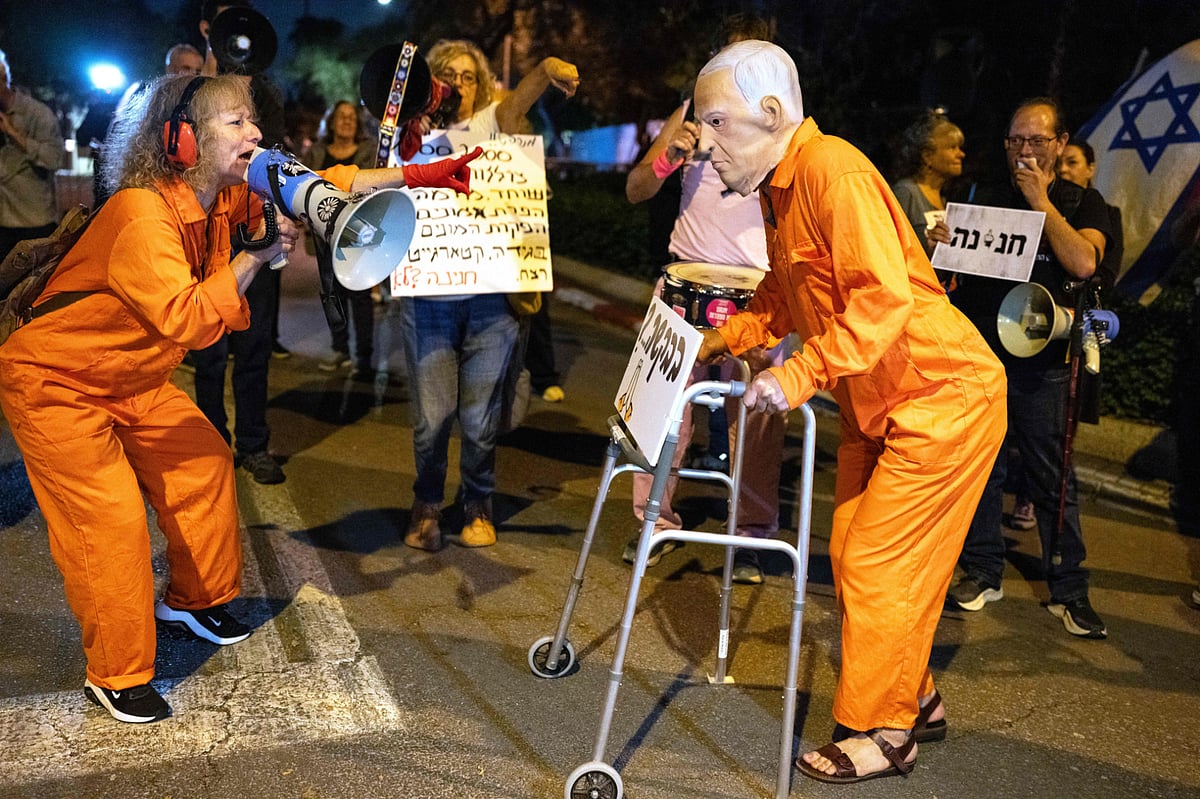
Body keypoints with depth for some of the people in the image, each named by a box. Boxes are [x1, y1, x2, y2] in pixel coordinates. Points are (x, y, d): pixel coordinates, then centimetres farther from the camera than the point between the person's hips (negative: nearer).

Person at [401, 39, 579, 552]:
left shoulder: (490, 124, 9)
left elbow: (518, 101, -13)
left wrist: (547, 70, -35)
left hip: (488, 298, 0)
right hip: (427, 298, 0)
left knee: (480, 417, 3)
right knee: (432, 416, -2)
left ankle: (477, 506, 26)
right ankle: (427, 504, 24)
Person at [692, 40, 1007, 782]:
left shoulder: (831, 170, -22)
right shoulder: (778, 185, 9)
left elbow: (884, 299, -31)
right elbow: (785, 296, 18)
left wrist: (802, 374, -35)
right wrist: (725, 339, 7)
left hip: (943, 395, -10)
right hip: (877, 403, 10)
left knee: (879, 566, -4)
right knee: (853, 556, 13)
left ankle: (881, 732, 14)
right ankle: (914, 701, 31)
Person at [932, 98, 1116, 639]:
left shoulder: (1082, 203, 6)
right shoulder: (985, 198, 14)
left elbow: (1083, 262, -13)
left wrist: (1042, 202, -10)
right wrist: (943, 243, -8)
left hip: (1042, 363, -2)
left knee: (1053, 478, 1)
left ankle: (1069, 591, 11)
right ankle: (982, 573, 19)